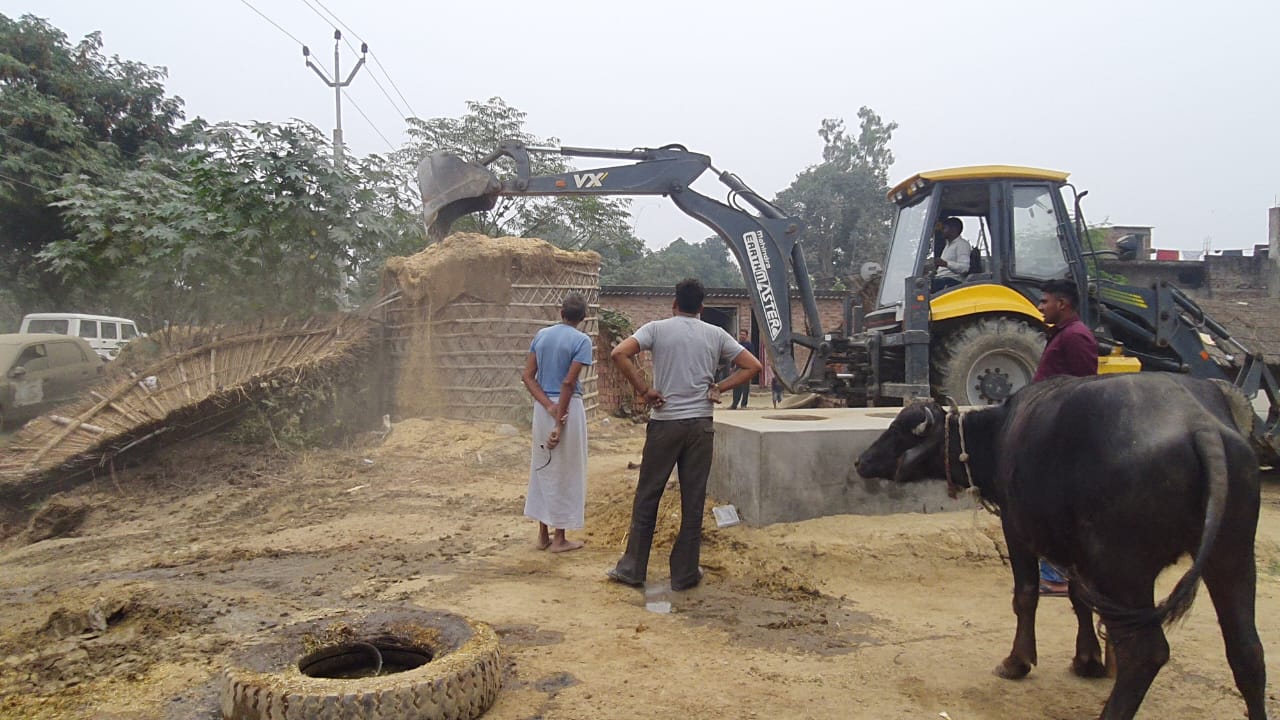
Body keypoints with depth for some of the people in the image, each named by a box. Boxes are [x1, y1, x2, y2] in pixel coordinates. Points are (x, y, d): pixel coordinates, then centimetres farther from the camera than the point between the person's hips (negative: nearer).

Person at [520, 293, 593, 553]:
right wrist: (560, 423, -15)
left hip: (542, 406, 5)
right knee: (565, 472, 5)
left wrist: (549, 407, -7)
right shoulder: (581, 340, -10)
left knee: (543, 470, 14)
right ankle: (560, 539, 11)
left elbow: (527, 376, 1)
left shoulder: (541, 335, 7)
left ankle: (543, 535, 22)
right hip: (568, 406, -5)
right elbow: (569, 382, -17)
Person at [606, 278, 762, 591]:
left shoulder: (657, 328, -1)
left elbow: (619, 354, -15)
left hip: (664, 423, -2)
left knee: (647, 497, 8)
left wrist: (643, 390, -9)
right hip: (701, 424, 2)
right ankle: (685, 574, 15)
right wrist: (719, 387, 5)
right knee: (693, 500, 8)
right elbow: (752, 366, 7)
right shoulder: (715, 334, 6)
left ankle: (632, 569, 16)